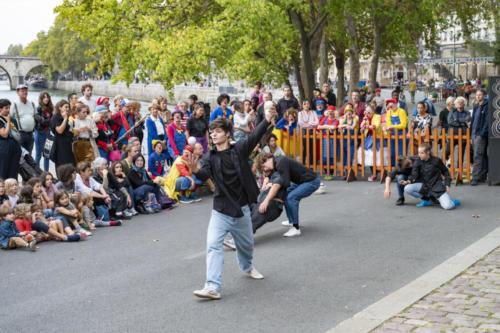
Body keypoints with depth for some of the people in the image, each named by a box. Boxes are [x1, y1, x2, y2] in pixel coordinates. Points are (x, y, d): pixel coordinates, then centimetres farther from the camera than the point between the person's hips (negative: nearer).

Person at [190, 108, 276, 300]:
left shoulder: (239, 150, -5)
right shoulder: (210, 158, -5)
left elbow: (255, 137, -18)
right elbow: (204, 175, -22)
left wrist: (267, 120, -31)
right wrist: (195, 171, -45)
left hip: (241, 209, 1)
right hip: (220, 210, -1)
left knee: (246, 244, 20)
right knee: (213, 245, -16)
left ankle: (247, 267, 50)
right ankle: (212, 287, -16)